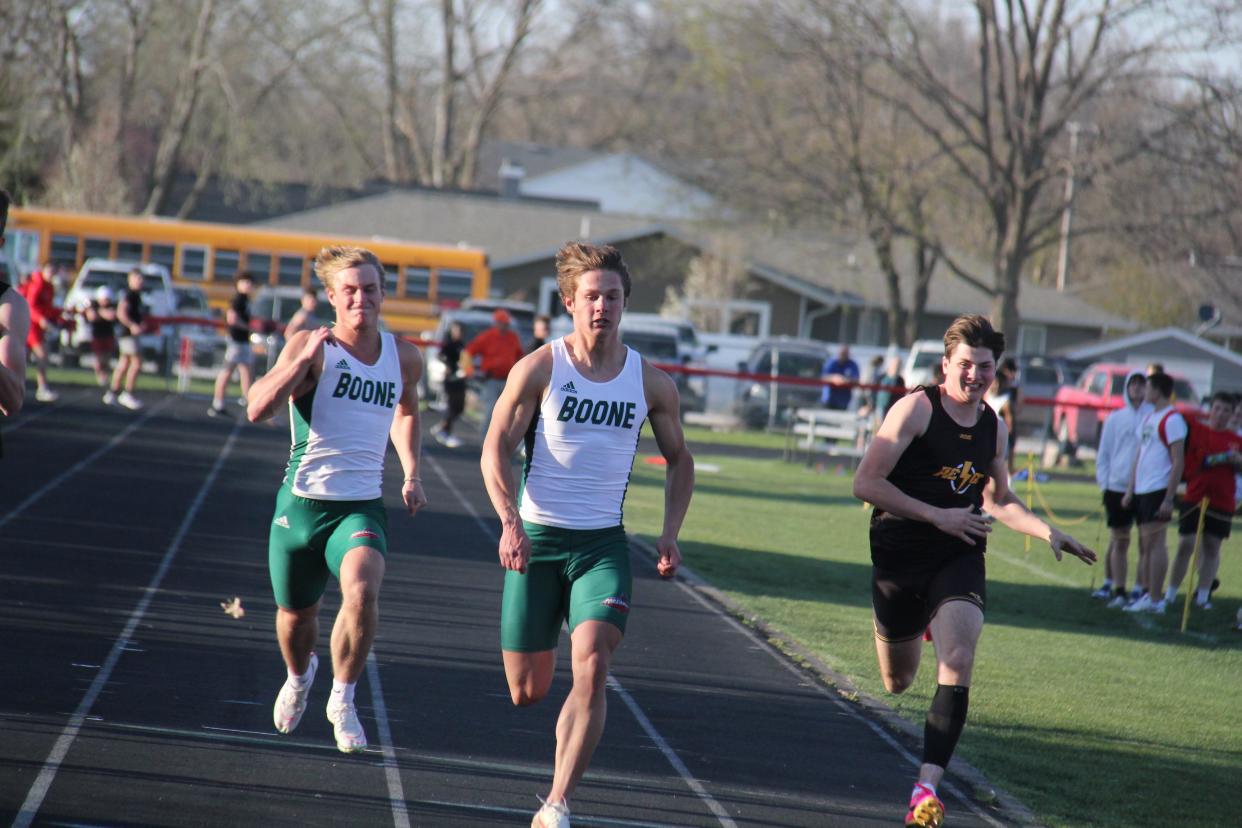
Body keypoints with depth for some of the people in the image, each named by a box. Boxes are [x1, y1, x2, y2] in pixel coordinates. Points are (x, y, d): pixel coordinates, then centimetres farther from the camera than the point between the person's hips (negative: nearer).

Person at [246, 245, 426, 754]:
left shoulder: (404, 359, 5)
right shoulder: (311, 347, -8)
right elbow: (257, 410, -22)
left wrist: (411, 473, 18)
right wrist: (303, 359, -32)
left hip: (362, 506, 1)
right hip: (302, 501, -1)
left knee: (362, 590, -28)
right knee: (296, 614, 15)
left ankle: (342, 699, -10)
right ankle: (300, 675, 50)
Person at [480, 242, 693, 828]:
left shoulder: (650, 383, 4)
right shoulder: (539, 369, -4)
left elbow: (679, 460, 17)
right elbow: (495, 449, -6)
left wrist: (670, 532, 4)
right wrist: (510, 522, -21)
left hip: (603, 543, 1)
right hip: (536, 539, -1)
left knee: (591, 670, -20)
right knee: (527, 692, 3)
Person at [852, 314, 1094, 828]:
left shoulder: (994, 428, 7)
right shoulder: (917, 409, -11)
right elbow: (866, 483, -16)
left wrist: (1048, 534, 6)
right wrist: (938, 516, -20)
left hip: (960, 559, 2)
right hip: (900, 559, -2)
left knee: (958, 662, -23)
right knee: (897, 683, 15)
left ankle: (927, 786, -24)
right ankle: (918, 623, 55)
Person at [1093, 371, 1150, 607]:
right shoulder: (1115, 419, 11)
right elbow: (1103, 453, 13)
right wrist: (1104, 482, 3)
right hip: (1117, 487, 2)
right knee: (1119, 541, 2)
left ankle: (1140, 590, 3)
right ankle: (1117, 591, 5)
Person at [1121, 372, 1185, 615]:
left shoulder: (1172, 419, -11)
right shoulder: (1148, 418, 17)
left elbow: (1178, 462, -14)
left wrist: (1169, 498, -18)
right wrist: (1130, 490, 17)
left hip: (1158, 490, -9)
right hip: (1141, 490, 9)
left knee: (1154, 543, -8)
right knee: (1144, 545, 10)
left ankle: (1155, 600, -7)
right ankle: (1147, 594, 16)